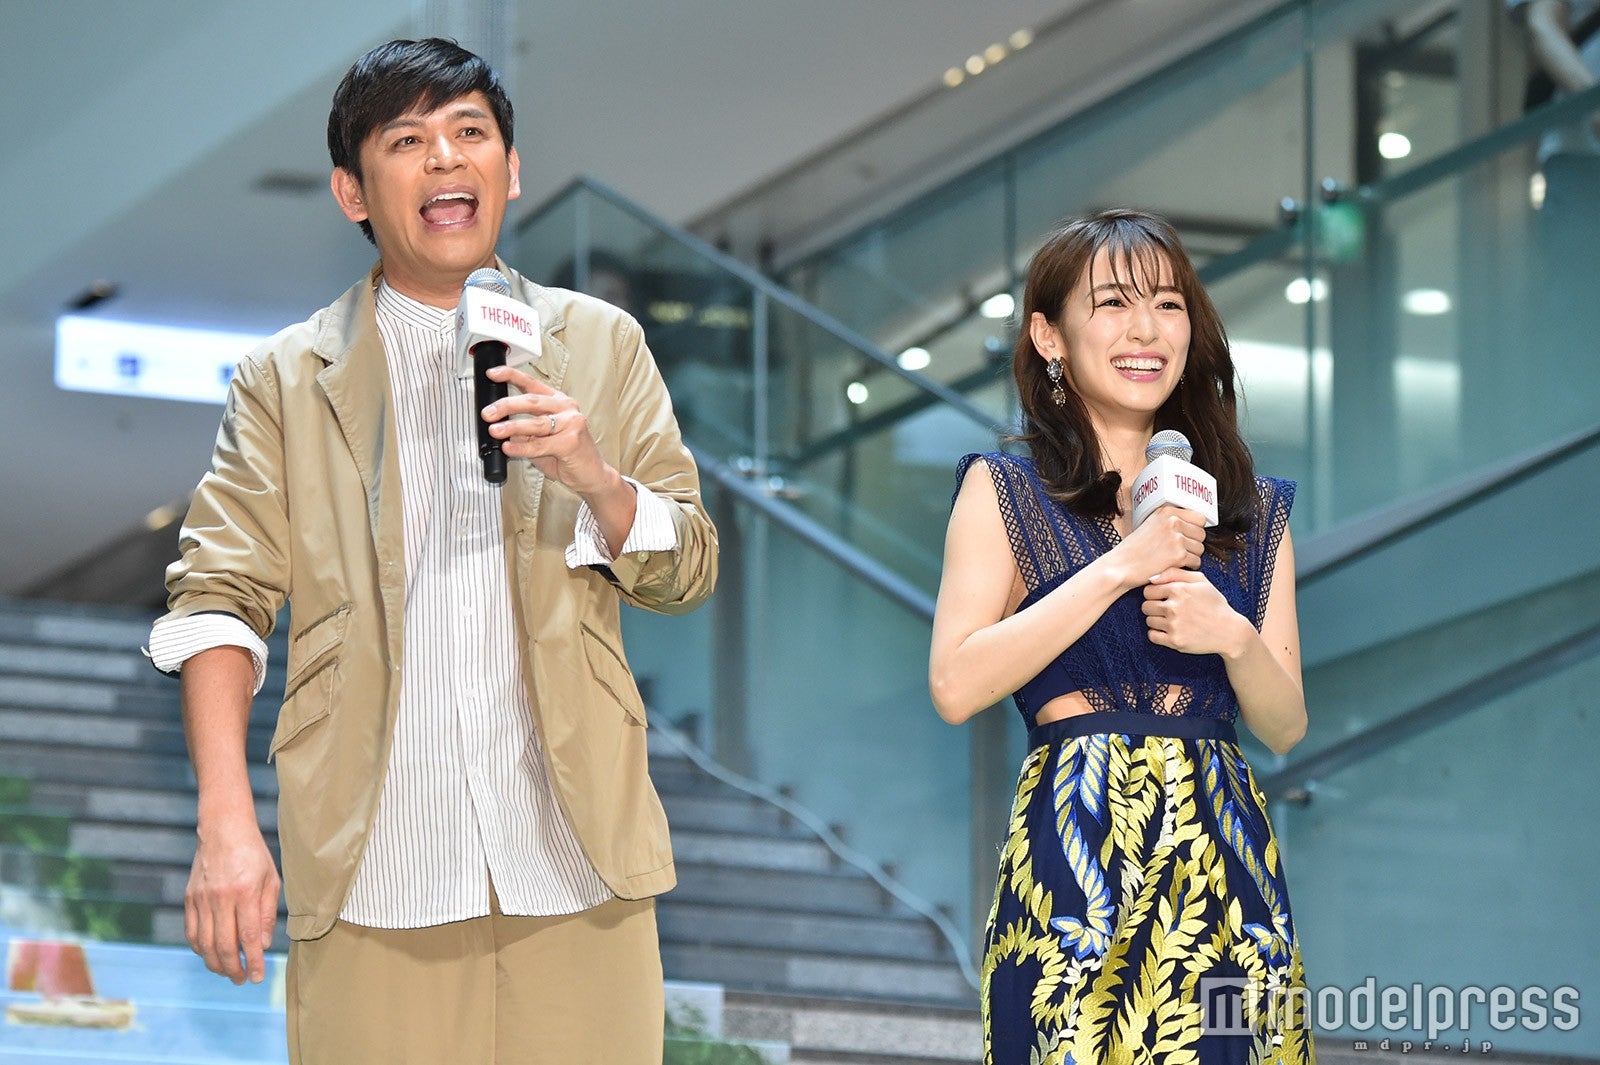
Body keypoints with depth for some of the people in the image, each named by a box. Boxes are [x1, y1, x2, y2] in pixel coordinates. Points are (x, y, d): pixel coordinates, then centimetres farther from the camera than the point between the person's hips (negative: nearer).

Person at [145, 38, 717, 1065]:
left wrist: (594, 478, -9)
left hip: (577, 868, 1)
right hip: (375, 875, -1)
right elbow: (220, 595, 2)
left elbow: (687, 573, 14)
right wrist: (226, 826, -12)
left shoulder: (603, 347, 15)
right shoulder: (286, 381, 10)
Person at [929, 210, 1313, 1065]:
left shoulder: (1253, 512, 15)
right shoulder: (1004, 492, 4)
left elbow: (1285, 726, 12)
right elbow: (956, 687, -9)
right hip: (1075, 850, -3)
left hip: (1222, 861, 3)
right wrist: (1122, 568, -11)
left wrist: (1233, 637, -9)